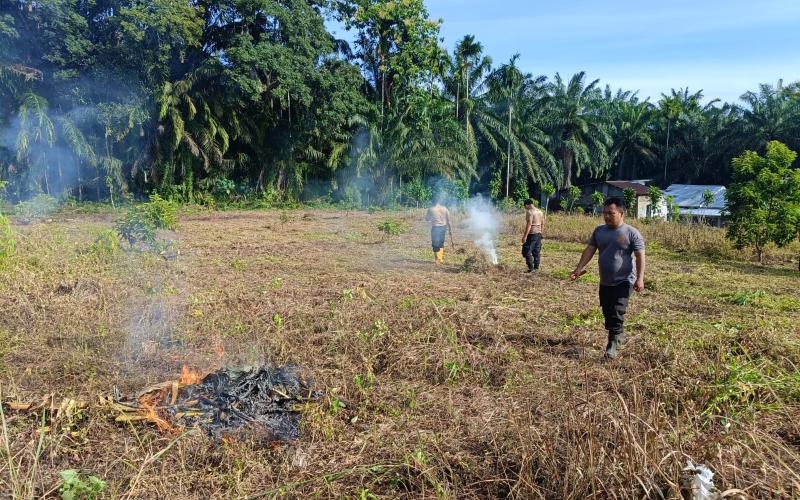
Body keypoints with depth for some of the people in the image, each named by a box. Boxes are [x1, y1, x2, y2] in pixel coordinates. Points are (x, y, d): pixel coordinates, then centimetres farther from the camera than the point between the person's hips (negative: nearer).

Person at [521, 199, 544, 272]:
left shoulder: (529, 212, -13)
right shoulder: (540, 211, 13)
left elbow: (529, 224, -21)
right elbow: (542, 224, 17)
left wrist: (525, 236, -21)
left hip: (531, 234, -9)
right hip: (539, 234, 9)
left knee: (527, 251, -4)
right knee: (537, 251, 13)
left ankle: (531, 268, -8)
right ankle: (536, 267, 17)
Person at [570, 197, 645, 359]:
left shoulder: (632, 233, -9)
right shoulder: (599, 231, 7)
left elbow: (640, 256, -11)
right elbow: (589, 250, 6)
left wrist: (640, 278, -20)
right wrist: (579, 268, -5)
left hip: (623, 281, -6)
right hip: (605, 282, 6)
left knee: (617, 313, -11)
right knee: (607, 312, 13)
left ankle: (613, 344, -4)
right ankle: (619, 335, 33)